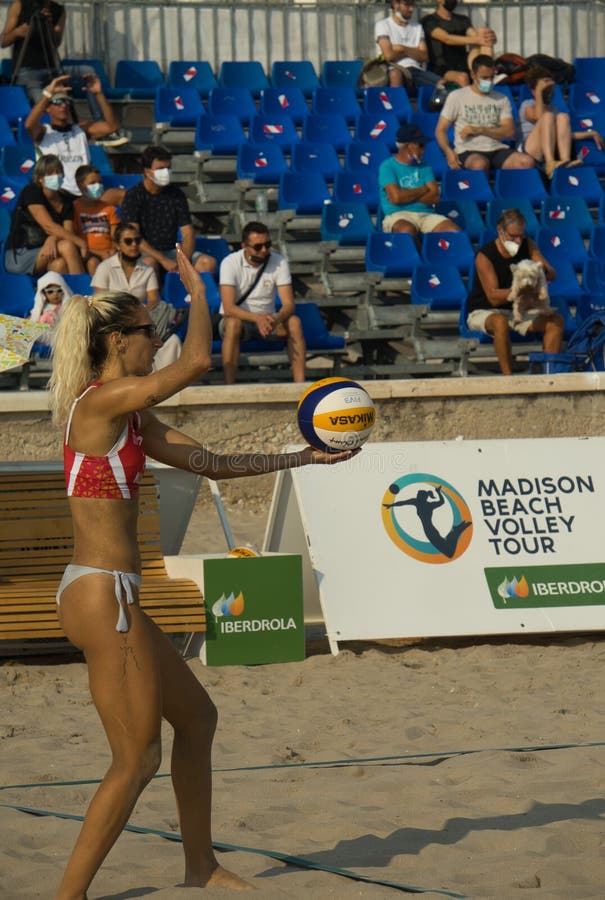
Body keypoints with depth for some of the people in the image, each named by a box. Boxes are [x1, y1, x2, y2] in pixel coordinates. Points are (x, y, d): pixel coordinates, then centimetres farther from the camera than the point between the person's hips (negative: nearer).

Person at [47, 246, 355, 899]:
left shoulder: (133, 417, 15)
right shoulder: (100, 400, -15)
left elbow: (210, 462, 19)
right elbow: (198, 361, -24)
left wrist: (303, 457, 20)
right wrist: (198, 293, -7)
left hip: (108, 596, 10)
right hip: (100, 594, -10)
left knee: (195, 716, 21)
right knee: (137, 759, -5)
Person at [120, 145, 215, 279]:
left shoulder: (176, 194, 8)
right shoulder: (133, 196, -5)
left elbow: (187, 232, 4)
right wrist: (163, 260, -23)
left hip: (171, 251, 5)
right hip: (146, 253, -4)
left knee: (209, 262, -21)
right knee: (149, 263, -40)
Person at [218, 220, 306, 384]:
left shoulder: (279, 262, -7)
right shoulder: (230, 263, -15)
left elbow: (289, 304, -13)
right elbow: (229, 308, -25)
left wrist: (275, 320, -36)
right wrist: (257, 318, -42)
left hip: (266, 319, 3)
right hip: (239, 318, -2)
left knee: (294, 322, -27)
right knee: (233, 323, -37)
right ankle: (229, 387, -36)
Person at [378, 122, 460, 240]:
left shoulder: (424, 167, 19)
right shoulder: (388, 166, 2)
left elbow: (435, 197, 7)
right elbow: (396, 197, -13)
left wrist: (408, 195, -6)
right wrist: (423, 190, 2)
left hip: (426, 215, 5)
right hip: (399, 215, -5)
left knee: (454, 231, -24)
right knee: (408, 230, -42)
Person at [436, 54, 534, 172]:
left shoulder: (502, 99, 19)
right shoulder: (457, 96, 10)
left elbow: (509, 132, 8)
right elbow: (440, 130, 8)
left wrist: (478, 130, -6)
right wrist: (448, 152, -13)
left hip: (497, 149, 3)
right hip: (469, 151, -3)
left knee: (526, 161, -27)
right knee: (479, 165, -41)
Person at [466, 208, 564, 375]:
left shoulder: (527, 245, -1)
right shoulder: (484, 256, -18)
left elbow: (552, 275, -5)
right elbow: (493, 298, -24)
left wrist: (544, 272, -31)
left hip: (517, 311, 6)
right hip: (484, 312, -6)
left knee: (556, 320, -15)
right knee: (500, 322, -41)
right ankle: (508, 376, -36)